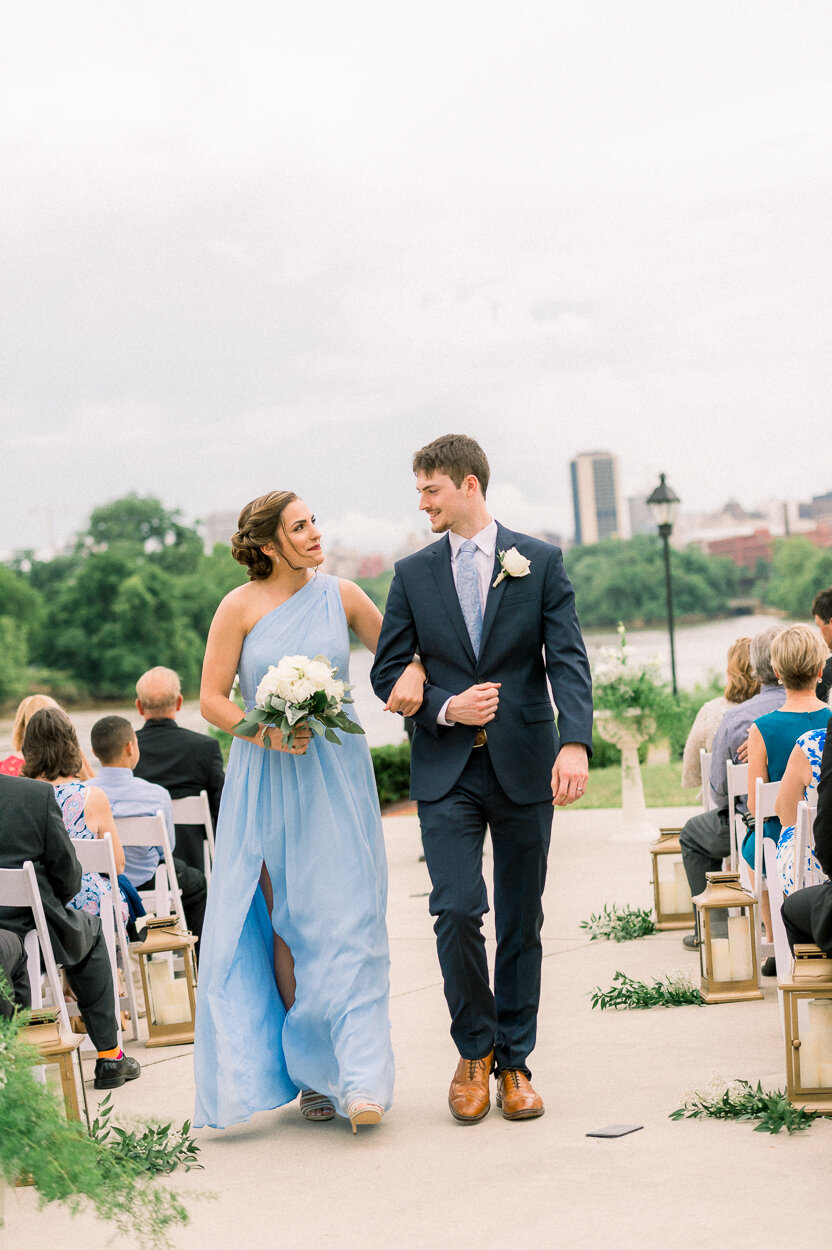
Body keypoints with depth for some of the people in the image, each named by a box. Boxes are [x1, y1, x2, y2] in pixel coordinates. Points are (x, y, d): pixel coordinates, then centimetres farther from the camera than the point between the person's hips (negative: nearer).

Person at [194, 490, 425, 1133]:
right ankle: (310, 1074, 12)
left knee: (345, 920, -7)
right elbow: (212, 699, -1)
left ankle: (361, 1080, -9)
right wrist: (265, 733, -16)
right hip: (269, 782, -1)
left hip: (338, 777, 1)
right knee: (286, 924, 1)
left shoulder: (340, 595, 4)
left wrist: (413, 674, -8)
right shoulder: (240, 607, -2)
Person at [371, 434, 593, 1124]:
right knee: (457, 911, -11)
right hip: (447, 770, 1)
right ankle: (474, 1049, 10)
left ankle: (514, 1062, 18)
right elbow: (388, 671, 9)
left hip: (525, 765, 0)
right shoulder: (414, 573, 8)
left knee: (521, 921, 6)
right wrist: (446, 707, -9)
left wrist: (575, 742, -22)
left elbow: (569, 659, -7)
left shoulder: (540, 562, 2)